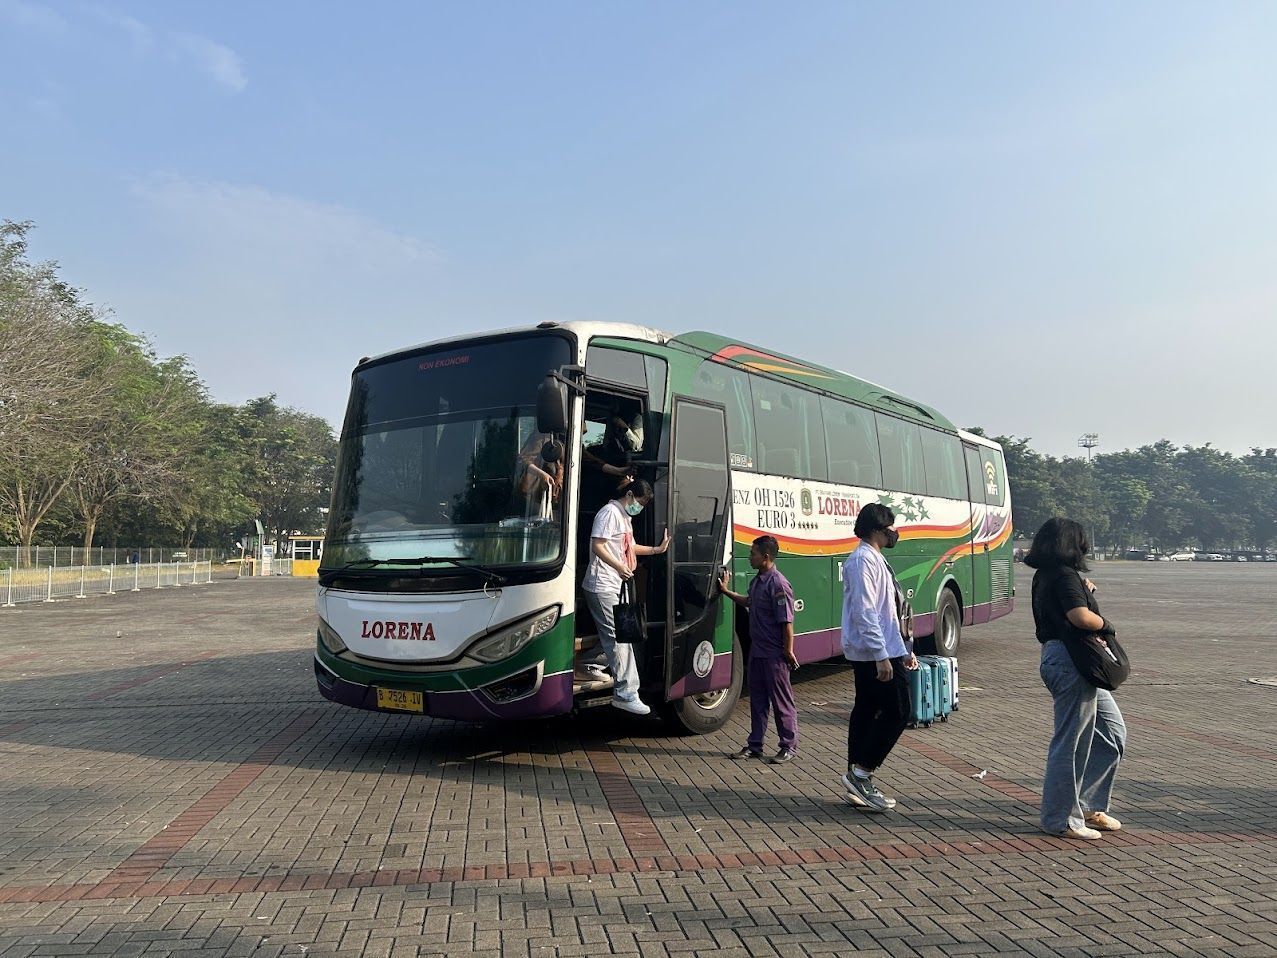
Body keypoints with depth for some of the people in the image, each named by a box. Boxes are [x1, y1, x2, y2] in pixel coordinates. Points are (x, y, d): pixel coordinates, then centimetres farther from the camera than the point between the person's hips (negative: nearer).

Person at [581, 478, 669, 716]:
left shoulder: (625, 517, 19)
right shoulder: (610, 512, -13)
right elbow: (597, 546, -21)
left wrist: (656, 549, 26)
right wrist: (619, 567, -29)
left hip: (617, 586, 10)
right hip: (602, 586, -10)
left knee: (619, 638, 14)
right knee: (618, 638, -10)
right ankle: (626, 694, -7)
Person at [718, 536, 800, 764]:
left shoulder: (778, 584, -19)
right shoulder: (757, 581, 9)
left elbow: (787, 621, -20)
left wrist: (788, 652, -19)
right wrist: (726, 591, 30)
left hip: (775, 655, -9)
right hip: (757, 651, 9)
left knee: (781, 701, 3)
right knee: (757, 700, 15)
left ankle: (789, 747, 15)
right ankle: (754, 746, 24)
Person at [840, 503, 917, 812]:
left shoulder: (875, 560, 18)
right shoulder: (863, 560, -14)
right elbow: (864, 612, -22)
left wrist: (903, 651, 23)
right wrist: (881, 655, -25)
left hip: (866, 655, 10)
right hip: (873, 654, -10)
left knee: (866, 712, 11)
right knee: (897, 711, -6)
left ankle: (857, 781, 16)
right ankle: (861, 774, -1)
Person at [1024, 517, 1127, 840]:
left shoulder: (1045, 575, 15)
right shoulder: (1064, 575, -15)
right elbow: (1081, 617, -25)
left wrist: (1085, 591, 8)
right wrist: (1106, 625, -5)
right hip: (1071, 661, -11)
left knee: (1112, 732, 18)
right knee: (1071, 741, -2)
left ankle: (1087, 806, 25)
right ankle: (1061, 819, 9)